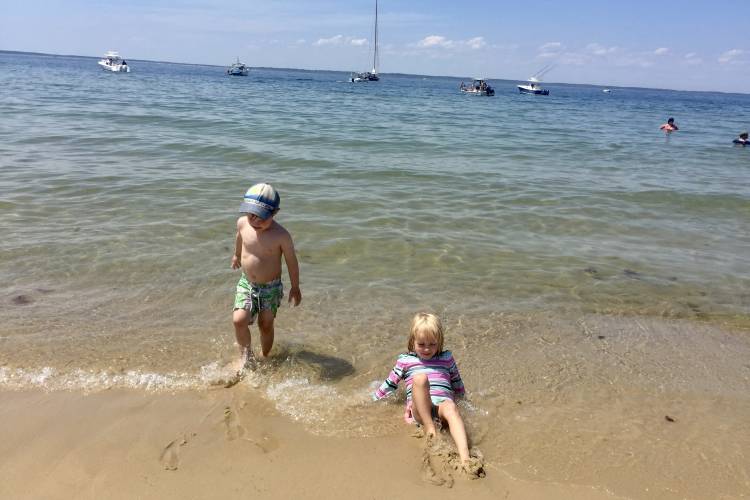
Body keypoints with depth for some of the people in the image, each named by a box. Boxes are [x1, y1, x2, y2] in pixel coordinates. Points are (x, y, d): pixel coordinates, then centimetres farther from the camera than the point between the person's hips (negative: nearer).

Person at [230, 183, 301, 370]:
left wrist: (295, 288, -1)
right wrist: (236, 255, 32)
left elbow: (291, 261, -9)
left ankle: (264, 358, 36)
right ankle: (245, 355, 11)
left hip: (271, 287, -2)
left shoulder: (281, 235, -22)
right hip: (246, 284, 2)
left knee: (266, 325, 10)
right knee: (239, 320, -15)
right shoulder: (242, 223, -11)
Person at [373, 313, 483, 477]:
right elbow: (389, 384, 23)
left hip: (442, 405, 1)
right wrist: (372, 401, 22)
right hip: (419, 410, -1)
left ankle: (465, 458, -59)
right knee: (420, 377, -32)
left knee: (450, 407, -39)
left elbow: (457, 384, 29)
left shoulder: (446, 358, 21)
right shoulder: (405, 360, 17)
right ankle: (429, 429, -36)